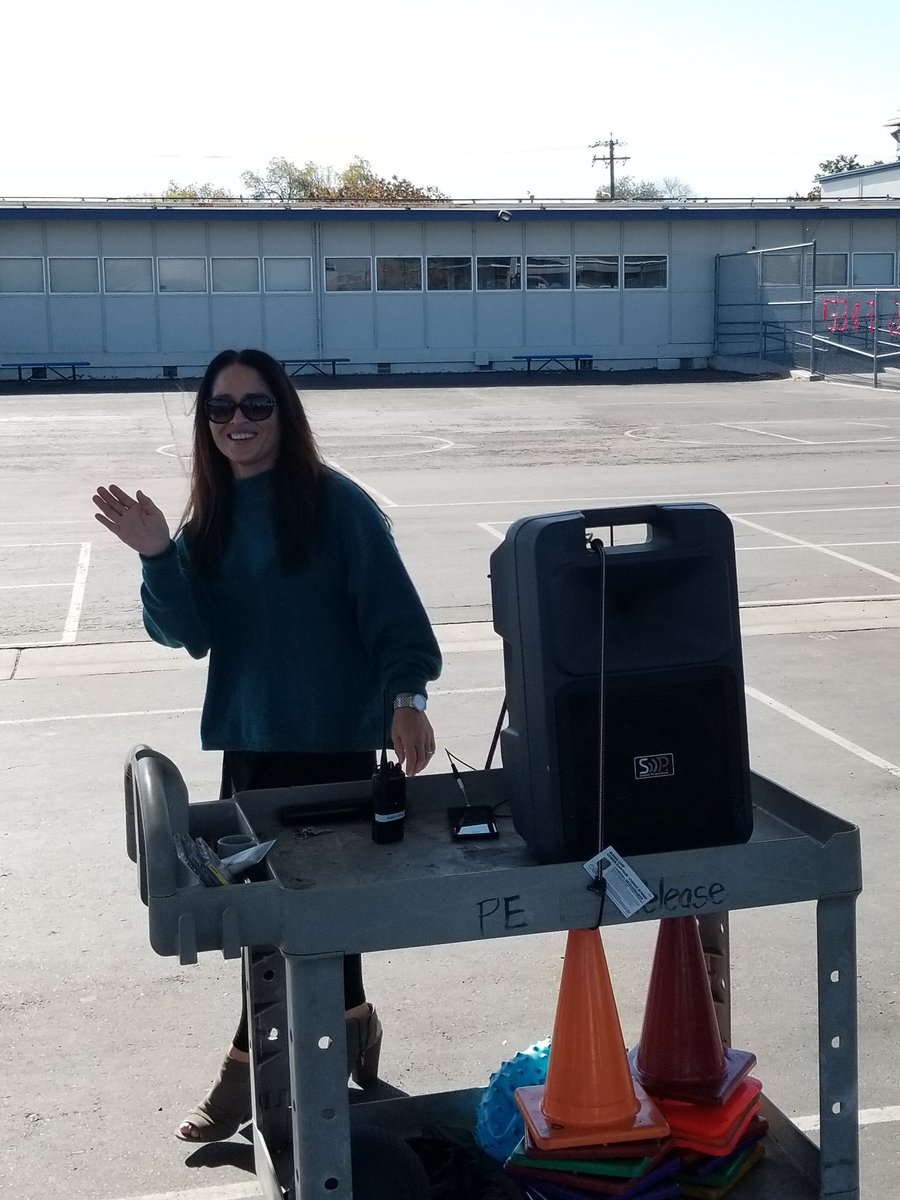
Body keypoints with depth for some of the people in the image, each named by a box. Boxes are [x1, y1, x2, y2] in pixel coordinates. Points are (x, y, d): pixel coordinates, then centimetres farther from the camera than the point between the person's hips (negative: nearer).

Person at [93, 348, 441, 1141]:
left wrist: (406, 697, -25)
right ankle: (349, 1023, 32)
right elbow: (191, 633, -1)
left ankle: (250, 1067, 16)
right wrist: (157, 557, -15)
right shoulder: (211, 517, 6)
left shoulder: (336, 504, -11)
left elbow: (392, 610, -12)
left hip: (332, 738, -5)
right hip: (250, 736, 5)